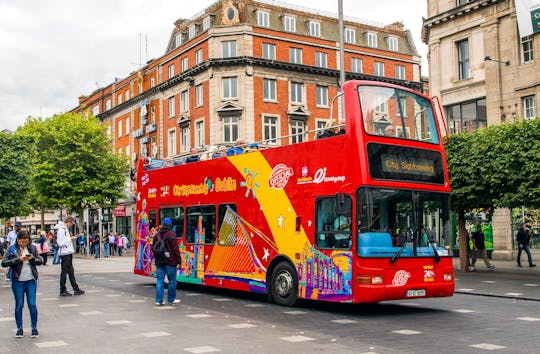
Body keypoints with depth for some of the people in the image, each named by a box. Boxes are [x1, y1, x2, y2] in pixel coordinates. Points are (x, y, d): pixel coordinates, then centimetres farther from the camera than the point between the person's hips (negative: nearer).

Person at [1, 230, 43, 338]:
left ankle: (34, 328, 11)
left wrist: (32, 259, -13)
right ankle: (19, 328, 17)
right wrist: (18, 259, -19)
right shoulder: (12, 249, -2)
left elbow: (40, 261, 7)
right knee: (19, 305, 5)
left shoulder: (32, 248, 5)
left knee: (32, 304, 0)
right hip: (18, 281, -1)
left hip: (31, 280, 1)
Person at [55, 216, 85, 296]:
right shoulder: (61, 230, -16)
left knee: (71, 272, 13)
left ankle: (76, 289, 19)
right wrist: (70, 239, -13)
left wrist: (71, 238, 7)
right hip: (65, 253, -10)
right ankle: (63, 291, 6)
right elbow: (61, 243, -21)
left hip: (68, 253, 10)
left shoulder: (65, 229, 16)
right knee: (64, 272, -2)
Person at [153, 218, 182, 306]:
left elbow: (153, 248, 17)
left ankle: (159, 300, 3)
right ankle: (171, 299, 13)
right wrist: (179, 260, -6)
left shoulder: (157, 235, 9)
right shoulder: (171, 234, -10)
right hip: (170, 261, -5)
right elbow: (175, 248, -12)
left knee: (160, 281, 6)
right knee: (172, 281, 7)